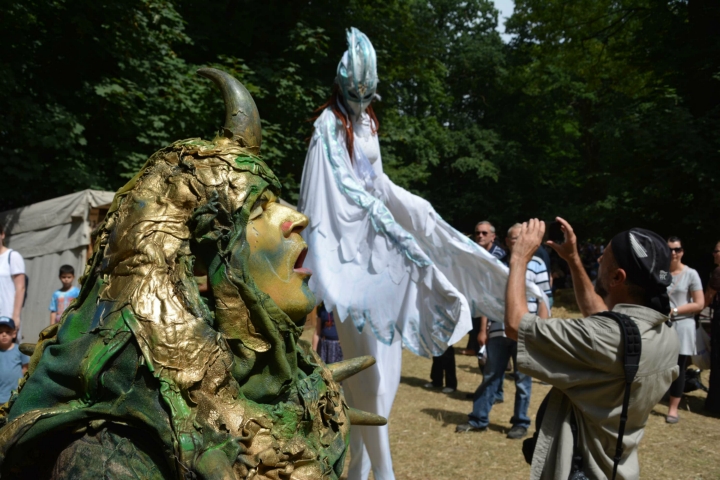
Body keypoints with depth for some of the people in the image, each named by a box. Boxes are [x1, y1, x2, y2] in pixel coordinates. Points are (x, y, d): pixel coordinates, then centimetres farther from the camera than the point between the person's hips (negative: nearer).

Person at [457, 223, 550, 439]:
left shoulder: (537, 265, -2)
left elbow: (543, 302, -2)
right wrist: (483, 329, 8)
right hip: (498, 331, 3)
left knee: (522, 380, 10)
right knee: (490, 376, 12)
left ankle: (521, 423, 23)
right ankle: (478, 419, 21)